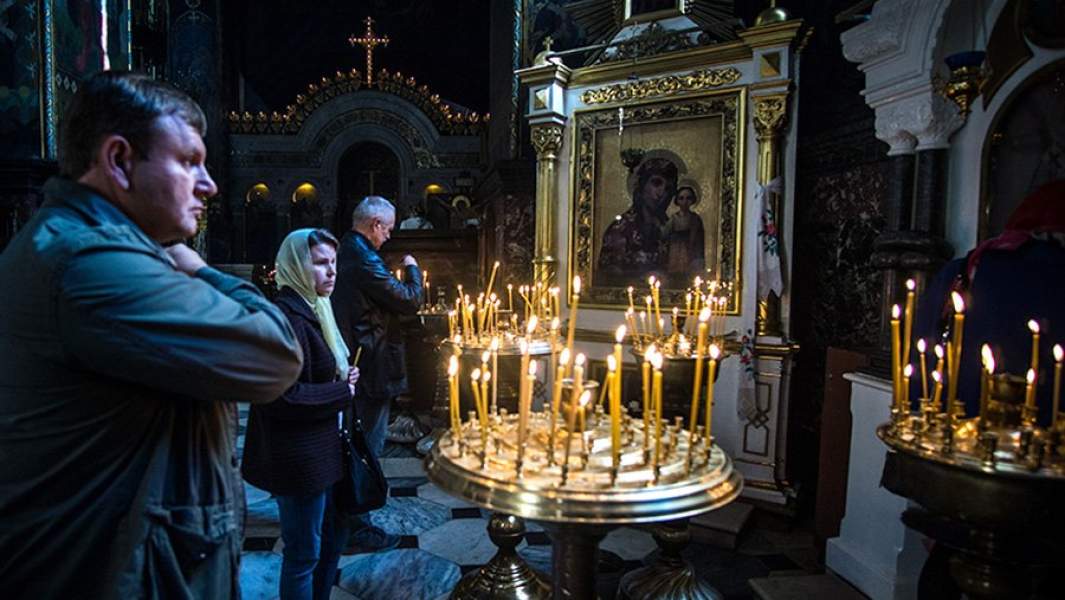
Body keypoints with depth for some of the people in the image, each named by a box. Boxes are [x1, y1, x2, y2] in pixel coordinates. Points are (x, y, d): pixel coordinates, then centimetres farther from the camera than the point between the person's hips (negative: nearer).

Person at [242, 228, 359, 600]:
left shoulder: (312, 310, 11)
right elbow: (283, 398, -28)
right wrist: (343, 392, -17)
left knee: (334, 535, 23)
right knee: (304, 553, 7)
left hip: (322, 449, 10)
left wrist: (342, 382, 3)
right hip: (299, 457, -10)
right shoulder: (287, 317, -21)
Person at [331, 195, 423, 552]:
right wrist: (412, 268, -1)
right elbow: (411, 301, -17)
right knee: (368, 446, 2)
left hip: (349, 364, 10)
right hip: (372, 368, -10)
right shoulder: (364, 261, -21)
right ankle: (357, 528, 14)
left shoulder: (343, 253, 8)